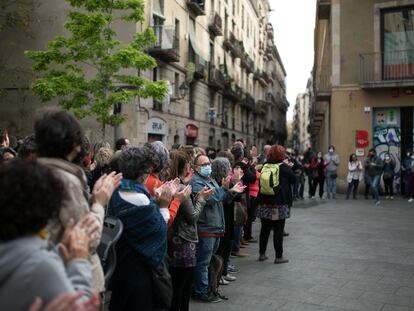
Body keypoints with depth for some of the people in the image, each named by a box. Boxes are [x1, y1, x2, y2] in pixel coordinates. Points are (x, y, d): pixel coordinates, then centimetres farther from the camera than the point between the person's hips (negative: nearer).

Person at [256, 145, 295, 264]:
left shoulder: (264, 166, 1)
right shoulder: (284, 167, -11)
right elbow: (293, 179, 2)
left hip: (264, 204, 4)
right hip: (280, 204, -4)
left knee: (265, 228, 13)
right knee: (278, 230, 3)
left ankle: (262, 254, 21)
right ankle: (279, 256, 8)